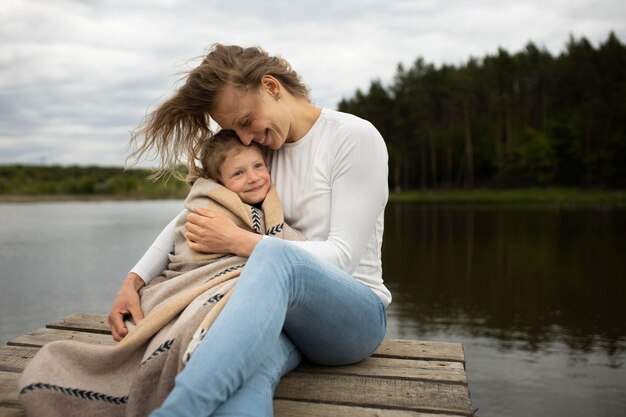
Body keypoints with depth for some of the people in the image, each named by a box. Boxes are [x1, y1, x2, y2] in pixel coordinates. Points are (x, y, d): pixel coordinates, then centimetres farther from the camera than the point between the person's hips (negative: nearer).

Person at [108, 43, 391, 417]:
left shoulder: (356, 137, -8)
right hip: (278, 310, 4)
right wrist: (134, 281, -2)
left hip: (355, 314, -4)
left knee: (277, 254, -41)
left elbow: (343, 255, -14)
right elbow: (191, 220, 13)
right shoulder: (261, 152, 10)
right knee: (242, 381, -37)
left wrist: (236, 240, -19)